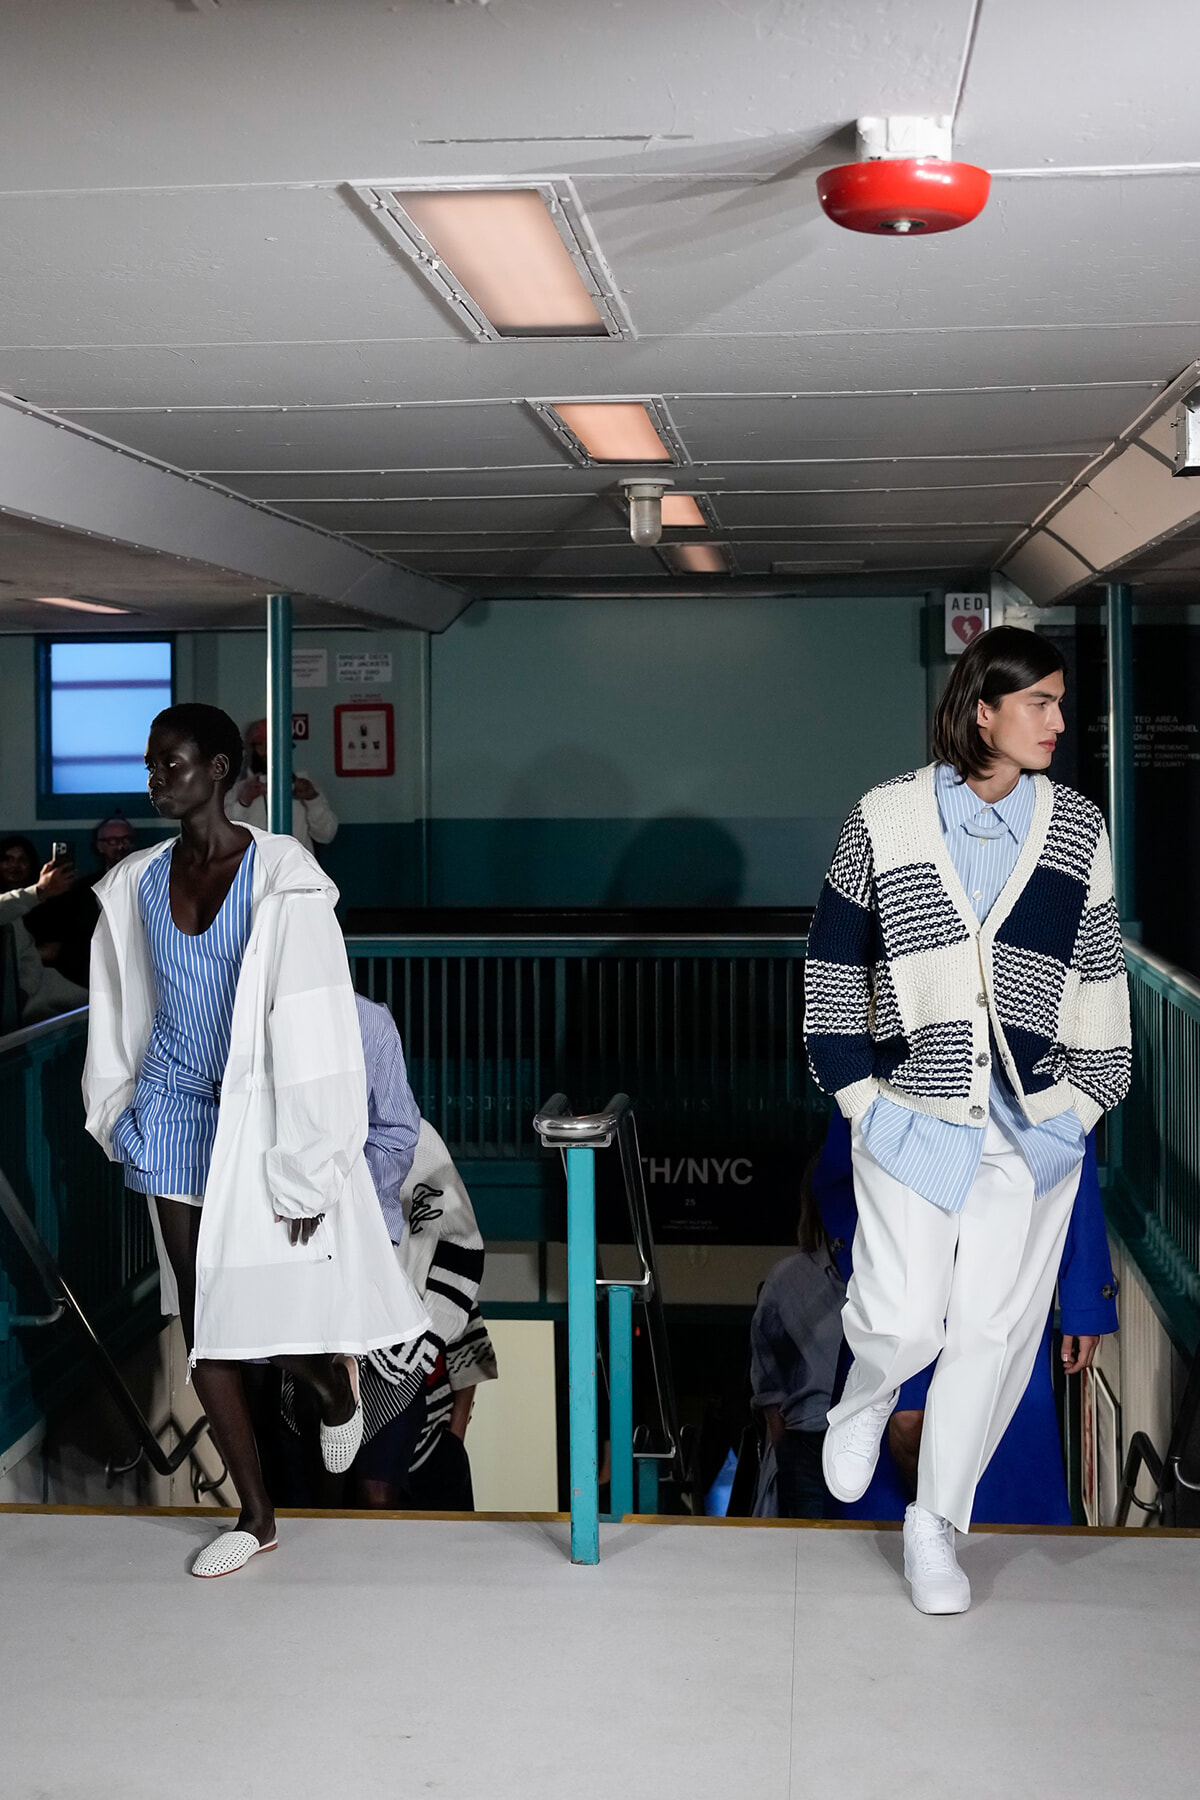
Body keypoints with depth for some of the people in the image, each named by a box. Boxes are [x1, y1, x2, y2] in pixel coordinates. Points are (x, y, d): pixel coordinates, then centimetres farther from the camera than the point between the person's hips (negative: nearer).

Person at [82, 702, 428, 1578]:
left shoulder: (282, 876, -14)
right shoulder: (137, 882, 2)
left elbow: (310, 1028, -16)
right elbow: (120, 1013, 13)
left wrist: (304, 1172, -17)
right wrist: (119, 1113, 11)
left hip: (259, 1118, -5)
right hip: (175, 1114, 5)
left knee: (270, 1311, 0)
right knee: (203, 1328, 7)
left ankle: (336, 1383, 38)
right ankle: (256, 1516, 21)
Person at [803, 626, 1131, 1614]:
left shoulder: (1077, 829, 3)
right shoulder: (885, 821, -2)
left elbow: (1100, 977, 8)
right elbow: (833, 963, 5)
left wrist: (1082, 1105, 3)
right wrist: (858, 1093, 0)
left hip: (1031, 1125, 2)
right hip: (912, 1118, -2)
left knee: (993, 1330, 4)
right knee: (903, 1319, -6)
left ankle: (937, 1524, 22)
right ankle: (867, 1399, 33)